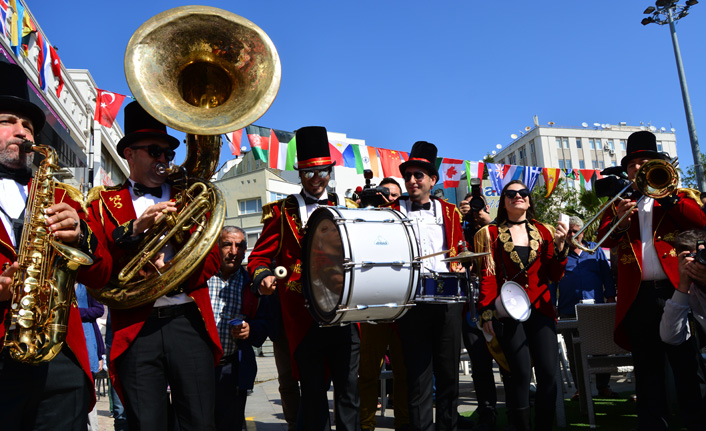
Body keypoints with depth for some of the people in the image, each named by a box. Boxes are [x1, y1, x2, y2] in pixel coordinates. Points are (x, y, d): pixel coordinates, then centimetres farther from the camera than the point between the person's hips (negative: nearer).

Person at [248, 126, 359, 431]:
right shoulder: (281, 212, 7)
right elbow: (259, 257, 5)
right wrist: (263, 278, -16)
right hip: (304, 317, -1)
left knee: (349, 390, 6)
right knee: (312, 394, 7)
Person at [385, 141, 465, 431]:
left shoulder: (448, 212, 14)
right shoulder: (393, 212, 9)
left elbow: (461, 251, 16)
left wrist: (460, 269, -3)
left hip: (447, 297, 2)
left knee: (449, 369, 9)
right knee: (418, 372, 1)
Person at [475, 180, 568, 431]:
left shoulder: (543, 232, 13)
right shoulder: (492, 233, 7)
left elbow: (555, 275, 10)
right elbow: (487, 275, 1)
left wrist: (559, 246, -4)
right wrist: (486, 312, -7)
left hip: (541, 309, 3)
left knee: (548, 373, -3)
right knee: (521, 373, -5)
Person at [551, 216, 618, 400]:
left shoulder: (595, 249, 11)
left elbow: (607, 275, 12)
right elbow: (552, 281, 7)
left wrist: (611, 297, 5)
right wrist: (552, 305, 1)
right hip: (568, 310, 0)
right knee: (574, 351, 4)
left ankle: (603, 386, 15)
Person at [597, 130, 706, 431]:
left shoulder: (674, 196, 13)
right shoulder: (618, 204, 15)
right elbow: (604, 238, 1)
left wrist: (663, 194, -11)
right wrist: (619, 222, -19)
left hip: (676, 290, -1)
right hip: (638, 297, 1)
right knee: (648, 372, 7)